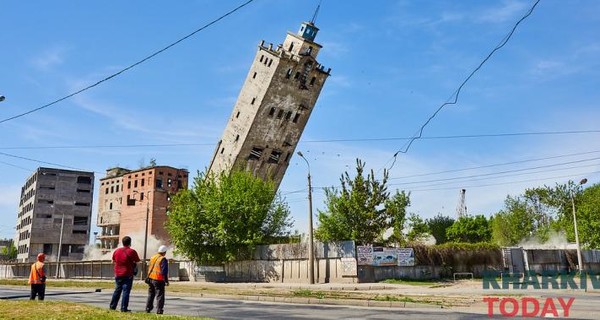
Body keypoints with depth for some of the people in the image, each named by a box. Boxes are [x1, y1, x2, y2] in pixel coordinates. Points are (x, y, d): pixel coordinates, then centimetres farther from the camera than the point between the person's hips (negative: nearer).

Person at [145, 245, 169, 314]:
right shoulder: (163, 260, -13)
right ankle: (159, 311, -4)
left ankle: (148, 309, 23)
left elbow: (149, 269, 18)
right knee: (160, 295, -1)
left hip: (150, 279, 7)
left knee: (150, 294, 19)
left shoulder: (152, 258, 10)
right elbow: (164, 271, -15)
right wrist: (166, 281, -8)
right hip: (158, 280, -7)